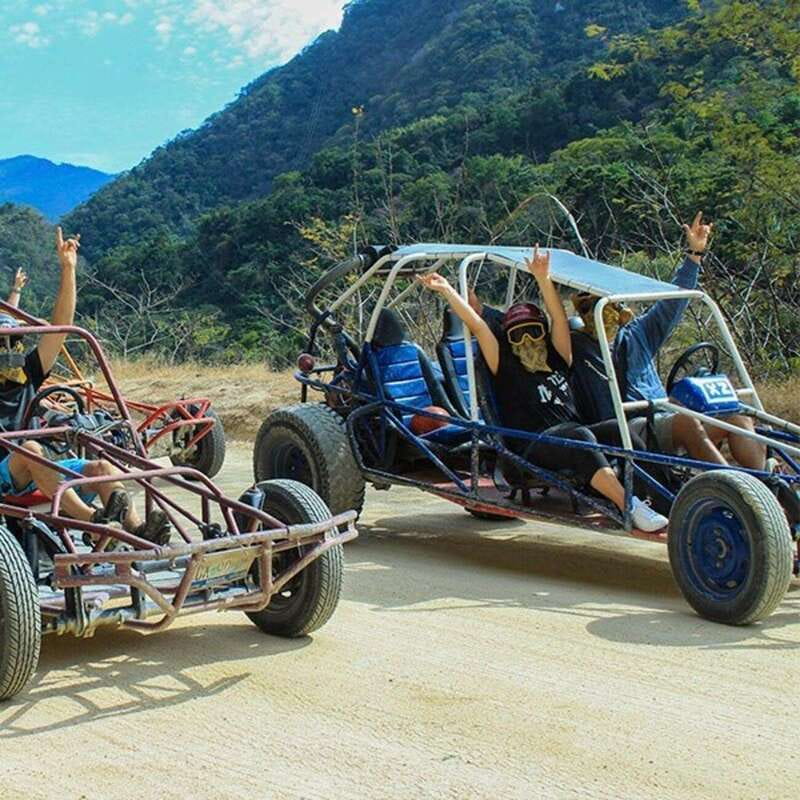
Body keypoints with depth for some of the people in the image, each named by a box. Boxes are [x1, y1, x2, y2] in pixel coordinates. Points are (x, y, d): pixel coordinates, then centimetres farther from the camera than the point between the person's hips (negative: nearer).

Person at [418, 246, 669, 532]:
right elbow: (477, 325, 3)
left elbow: (559, 318, 9)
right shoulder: (507, 369, 10)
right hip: (532, 449, -6)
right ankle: (630, 507, -49)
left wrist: (543, 279, -2)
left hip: (572, 439, 6)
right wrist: (447, 290, -1)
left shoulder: (557, 361, 21)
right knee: (580, 436, -34)